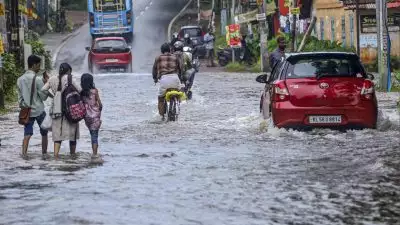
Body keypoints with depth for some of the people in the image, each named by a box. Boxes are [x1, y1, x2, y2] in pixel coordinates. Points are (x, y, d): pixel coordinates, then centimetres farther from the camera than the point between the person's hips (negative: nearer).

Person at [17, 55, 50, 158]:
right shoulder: (37, 79, -14)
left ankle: (24, 152, -10)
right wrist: (46, 84, -3)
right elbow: (44, 96, -9)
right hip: (39, 110, -4)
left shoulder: (20, 79, 3)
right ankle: (44, 153, 17)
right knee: (44, 133, 12)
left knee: (27, 134, 5)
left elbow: (20, 97, 8)